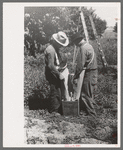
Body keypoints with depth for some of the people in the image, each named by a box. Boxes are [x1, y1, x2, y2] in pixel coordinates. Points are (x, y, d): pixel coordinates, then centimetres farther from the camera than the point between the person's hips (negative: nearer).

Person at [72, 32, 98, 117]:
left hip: (89, 74, -10)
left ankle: (91, 113, 4)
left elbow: (80, 65, -21)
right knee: (89, 93, 19)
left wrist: (75, 77, -15)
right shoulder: (89, 46, 14)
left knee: (85, 95, -2)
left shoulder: (83, 48, -17)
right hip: (93, 72, 10)